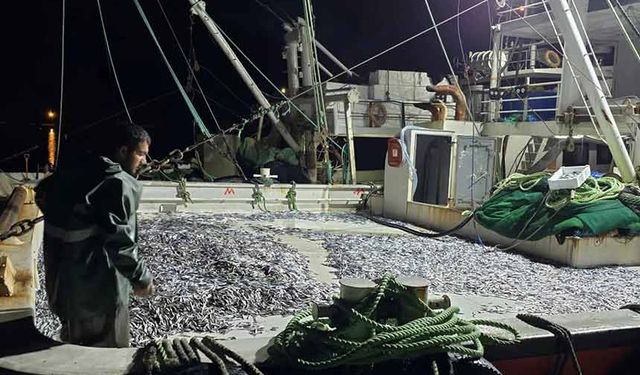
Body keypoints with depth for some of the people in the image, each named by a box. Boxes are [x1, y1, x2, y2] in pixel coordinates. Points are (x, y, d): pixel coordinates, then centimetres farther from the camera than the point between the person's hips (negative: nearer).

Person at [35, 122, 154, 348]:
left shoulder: (75, 169, 8)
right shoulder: (121, 184, -19)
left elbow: (42, 195, 20)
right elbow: (118, 240, -24)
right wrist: (141, 277, -14)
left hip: (61, 280, 9)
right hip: (98, 289, -9)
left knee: (74, 344, 27)